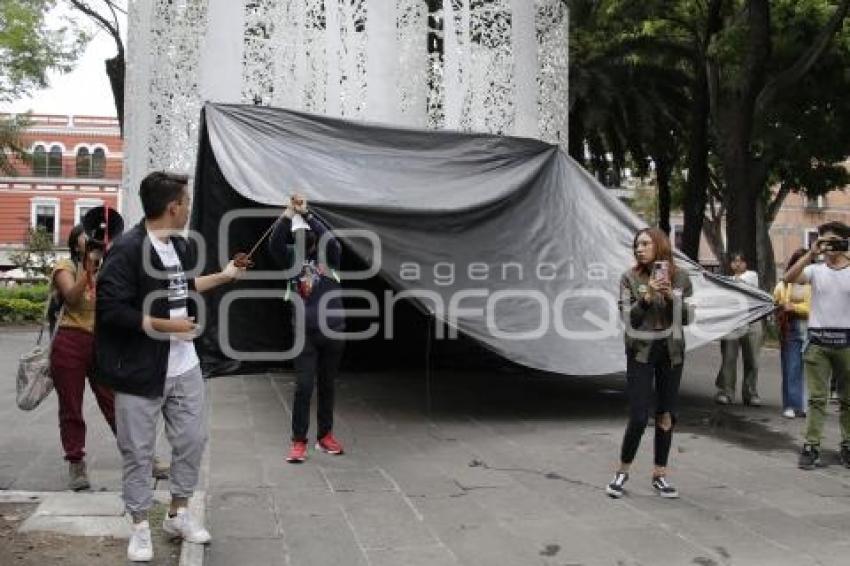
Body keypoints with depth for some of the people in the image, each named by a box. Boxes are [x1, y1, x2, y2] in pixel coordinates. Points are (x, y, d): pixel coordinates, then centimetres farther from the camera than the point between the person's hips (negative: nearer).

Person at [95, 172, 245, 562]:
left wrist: (224, 276, 28)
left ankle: (178, 514, 32)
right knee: (138, 452, 6)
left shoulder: (180, 246, 8)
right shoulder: (128, 249, -18)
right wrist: (165, 326, -20)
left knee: (192, 440, 14)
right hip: (141, 371, -8)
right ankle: (140, 527, 23)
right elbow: (110, 308, -22)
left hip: (184, 367, 8)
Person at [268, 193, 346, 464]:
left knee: (326, 385, 11)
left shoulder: (330, 255, 2)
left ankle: (325, 435, 24)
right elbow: (274, 244, -17)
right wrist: (288, 213, -27)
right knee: (304, 386, -6)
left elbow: (330, 239, -20)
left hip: (333, 330, 1)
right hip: (305, 332, -1)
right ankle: (298, 441, 4)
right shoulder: (291, 257, 2)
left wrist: (306, 213, -24)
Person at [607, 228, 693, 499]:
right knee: (639, 417, -6)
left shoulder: (680, 277, 1)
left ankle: (659, 475, 20)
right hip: (641, 351, -2)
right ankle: (622, 472, 13)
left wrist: (671, 295, -14)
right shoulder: (630, 278, -4)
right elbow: (629, 318, -9)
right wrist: (648, 295, -22)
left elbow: (687, 318, 1)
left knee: (666, 415, 8)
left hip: (671, 351, 3)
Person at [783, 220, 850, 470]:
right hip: (818, 340, 0)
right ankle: (811, 446, 2)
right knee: (817, 397, 0)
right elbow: (788, 278, -14)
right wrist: (811, 254, -20)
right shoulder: (815, 270, 2)